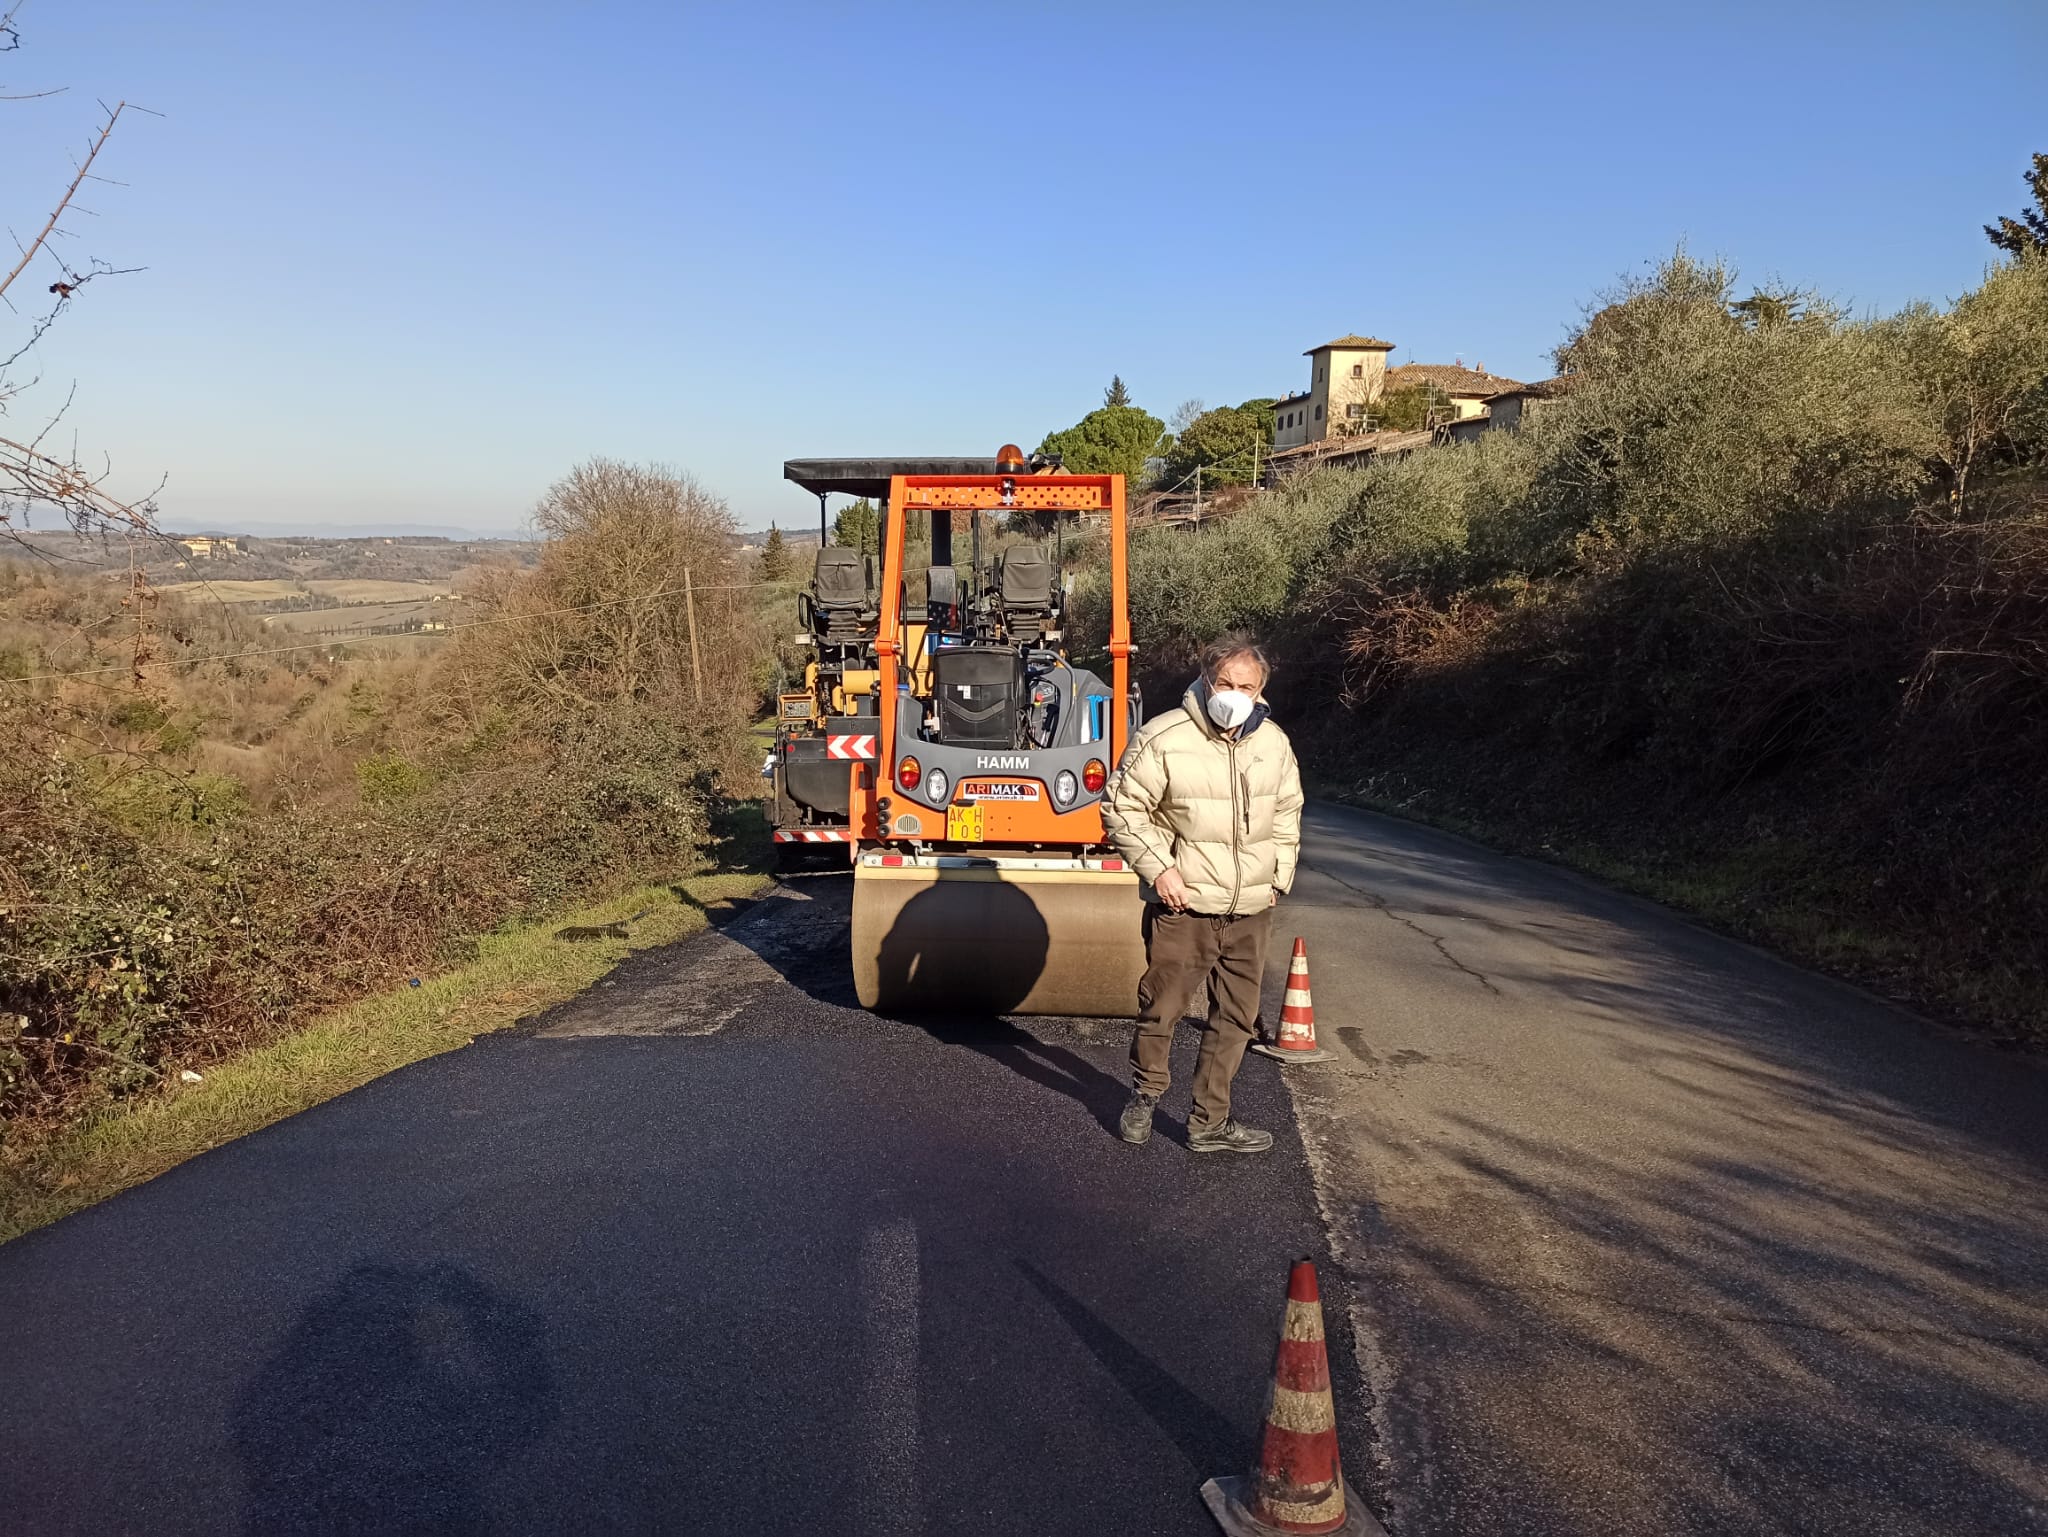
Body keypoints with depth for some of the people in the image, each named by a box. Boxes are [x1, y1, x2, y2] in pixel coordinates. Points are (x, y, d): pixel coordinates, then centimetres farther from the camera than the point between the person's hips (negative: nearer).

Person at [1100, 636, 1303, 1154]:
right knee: (1161, 1008, 5)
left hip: (1251, 911, 5)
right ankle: (1145, 1096, 32)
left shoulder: (1275, 744, 5)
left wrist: (1279, 877, 14)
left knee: (1236, 1018, 9)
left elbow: (1287, 814, 21)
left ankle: (1210, 1121, 22)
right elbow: (1122, 807, -7)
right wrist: (1158, 867, -14)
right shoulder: (1164, 738, -13)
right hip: (1183, 905, -5)